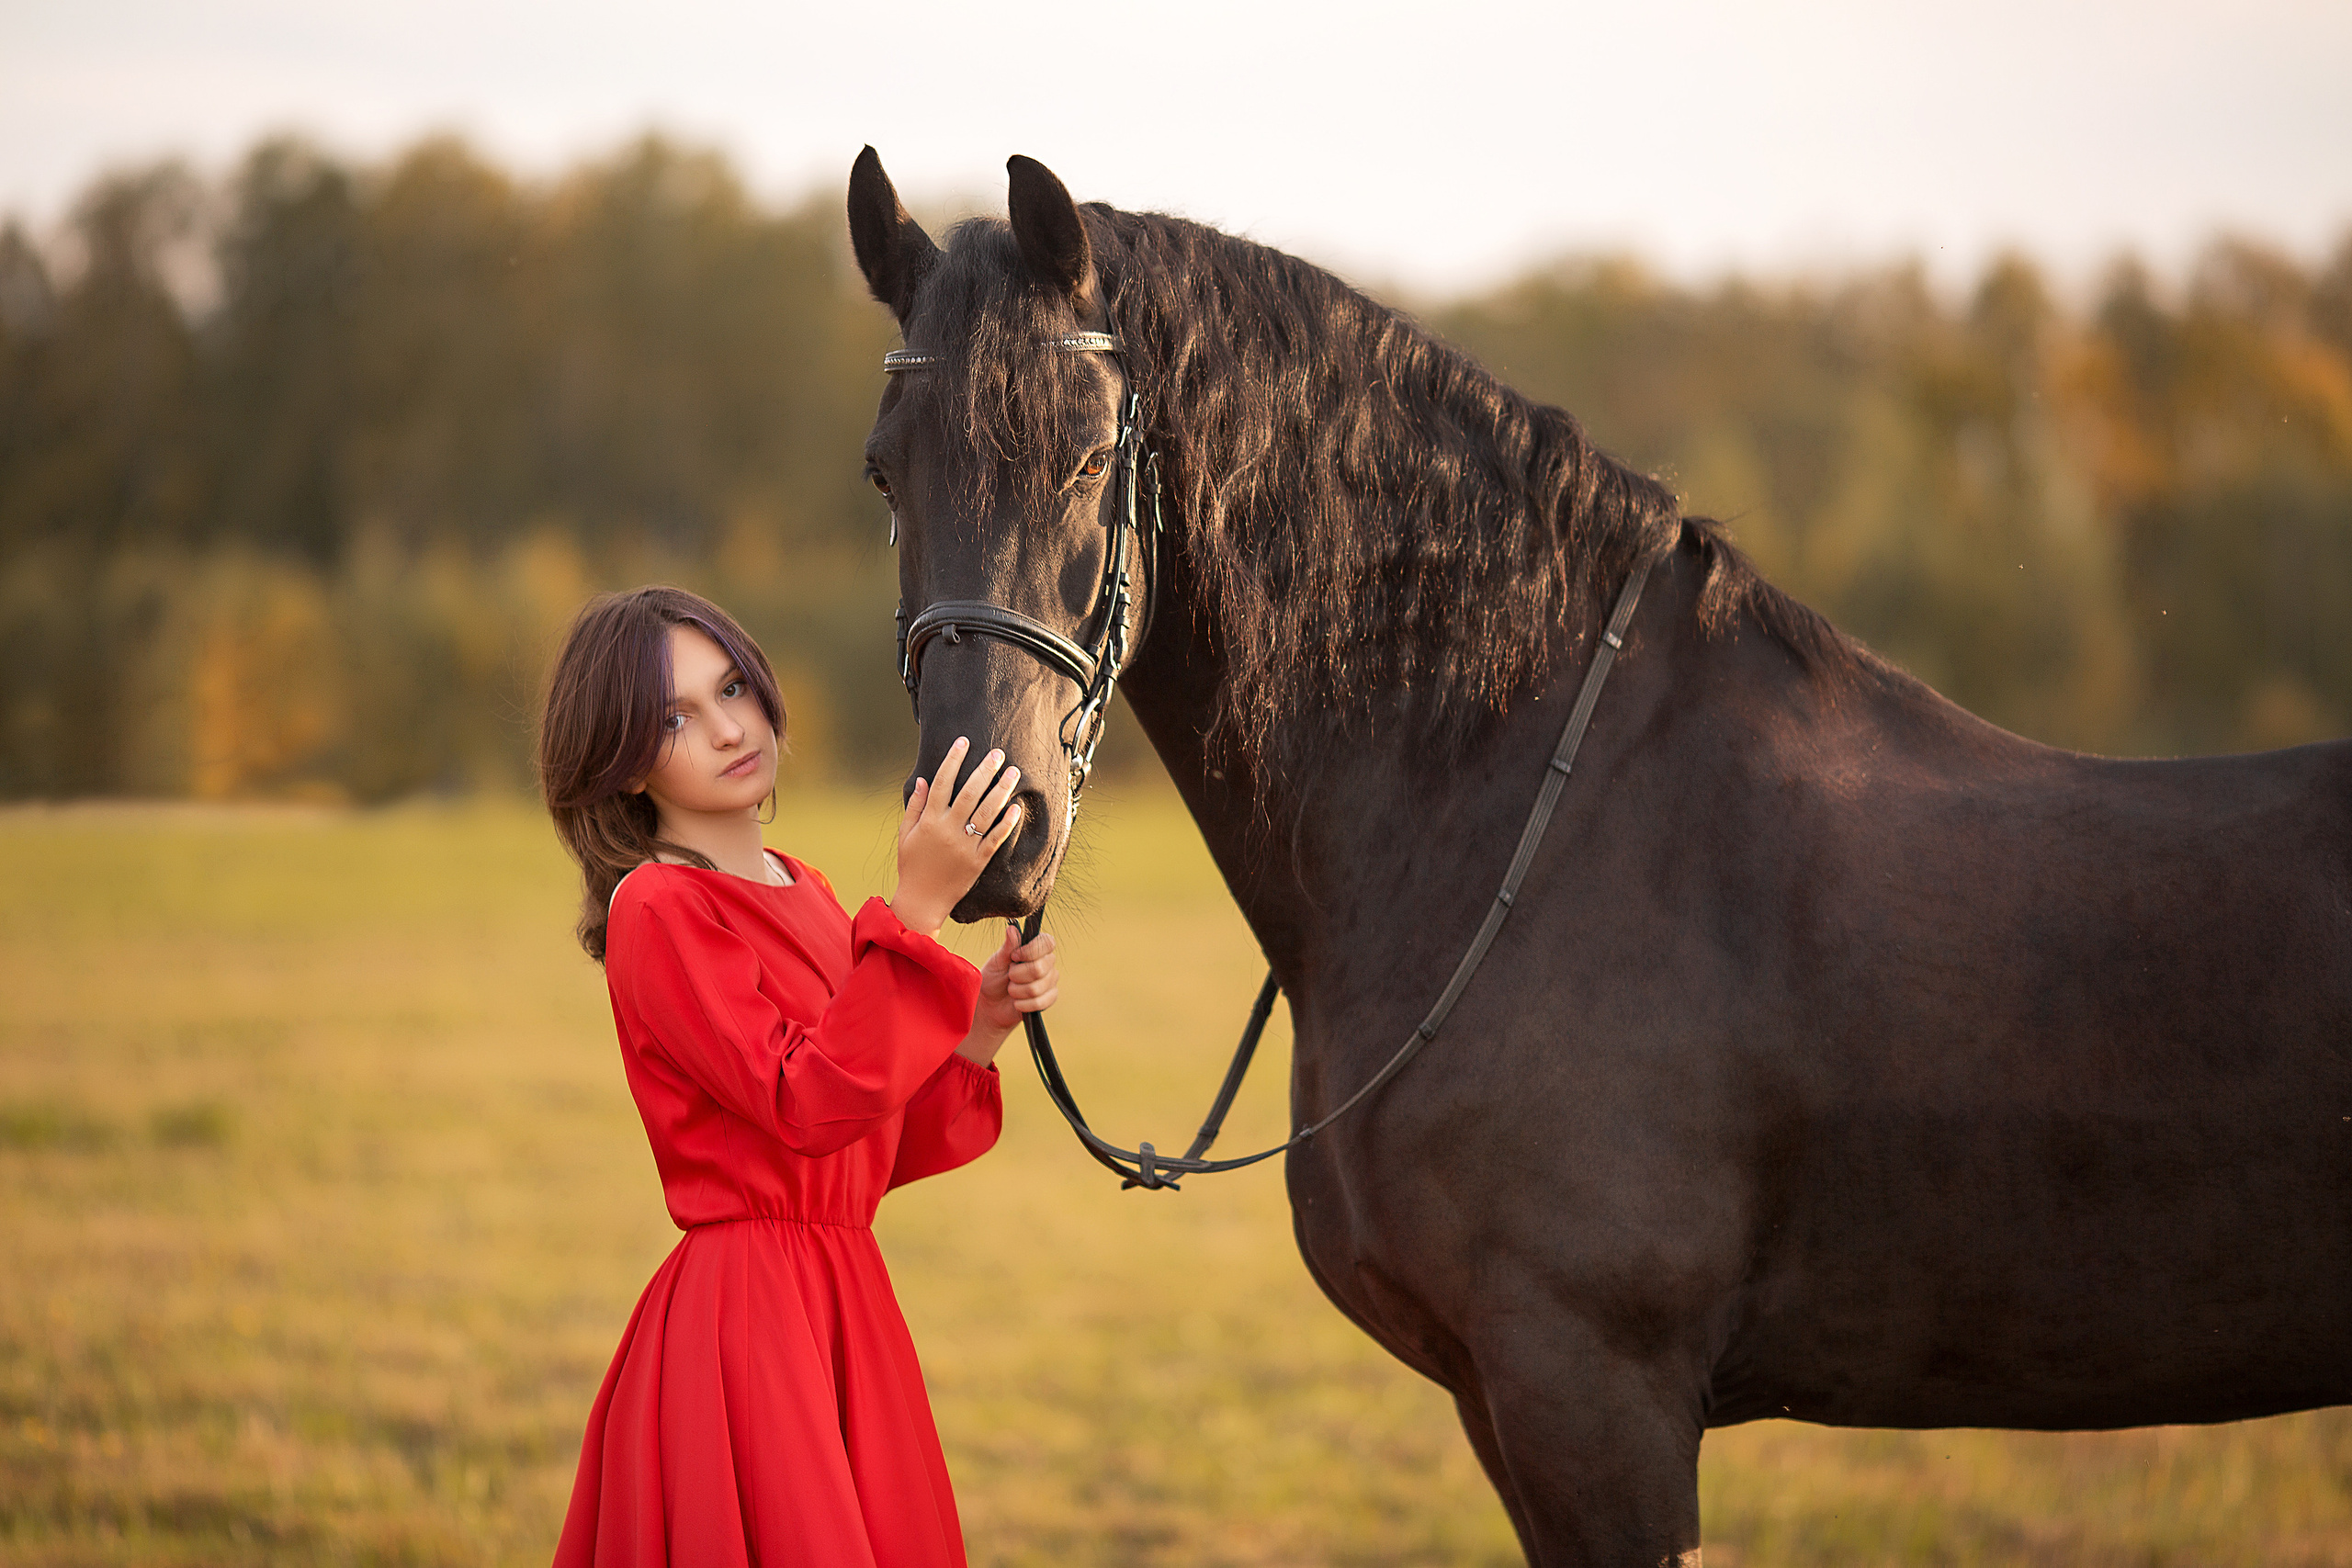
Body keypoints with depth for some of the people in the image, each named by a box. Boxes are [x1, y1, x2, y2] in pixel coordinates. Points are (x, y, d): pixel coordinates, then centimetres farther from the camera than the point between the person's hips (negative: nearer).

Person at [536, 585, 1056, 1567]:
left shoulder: (805, 897, 15)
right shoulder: (656, 910, -10)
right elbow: (806, 1107, -22)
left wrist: (979, 1030, 1)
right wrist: (917, 908, -25)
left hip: (845, 1303, 8)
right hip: (738, 1319, -8)